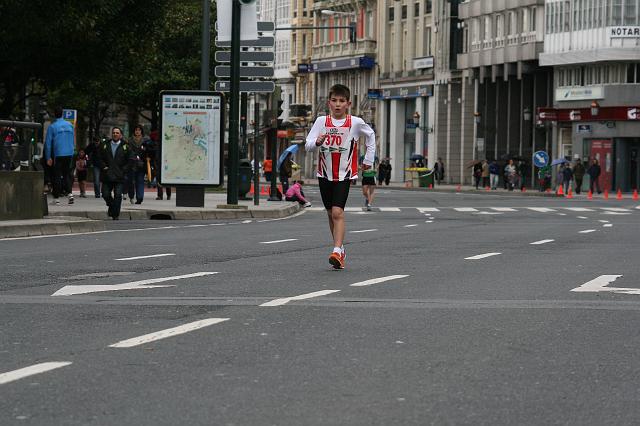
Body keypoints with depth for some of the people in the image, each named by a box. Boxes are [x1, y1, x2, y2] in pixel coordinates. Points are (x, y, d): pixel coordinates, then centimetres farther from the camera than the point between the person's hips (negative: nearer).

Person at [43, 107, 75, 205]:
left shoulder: (52, 127, -5)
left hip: (58, 155, -4)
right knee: (68, 174, 12)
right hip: (69, 154, 4)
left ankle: (56, 198, 4)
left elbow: (48, 143, -4)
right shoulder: (70, 125, 7)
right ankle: (69, 193, -7)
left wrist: (48, 157, 0)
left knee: (57, 176, 3)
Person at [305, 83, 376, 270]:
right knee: (331, 213, 13)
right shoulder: (322, 121, -3)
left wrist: (368, 159, 15)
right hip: (325, 174, 3)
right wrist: (317, 142, -30)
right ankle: (340, 249, 29)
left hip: (344, 174, -3)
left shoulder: (355, 122, -5)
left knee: (337, 212, -18)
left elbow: (370, 135, 16)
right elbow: (308, 145, -9)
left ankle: (337, 252, -25)